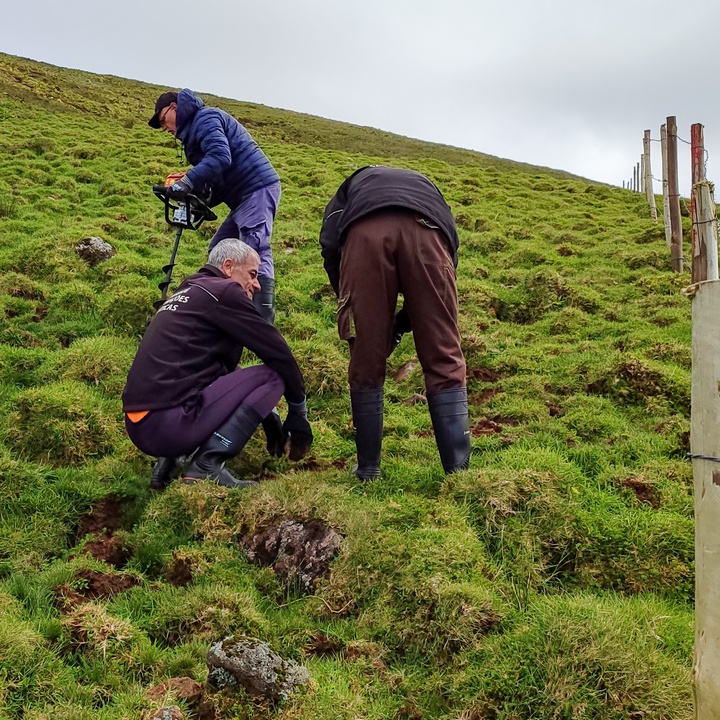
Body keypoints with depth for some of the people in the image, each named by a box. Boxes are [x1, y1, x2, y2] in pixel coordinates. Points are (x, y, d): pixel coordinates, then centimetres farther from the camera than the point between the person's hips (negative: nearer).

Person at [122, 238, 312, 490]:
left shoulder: (186, 293, 25)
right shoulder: (224, 292, -3)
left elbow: (225, 367, 31)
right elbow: (277, 351, -1)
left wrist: (270, 419, 32)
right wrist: (299, 412, 13)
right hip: (169, 425, -9)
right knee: (272, 376, -3)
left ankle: (168, 460, 12)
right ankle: (206, 464, -10)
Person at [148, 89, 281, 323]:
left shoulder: (205, 118, -6)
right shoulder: (194, 129, 26)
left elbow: (220, 157, -25)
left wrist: (187, 183, -27)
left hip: (258, 189, -11)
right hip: (244, 195, 11)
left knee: (255, 253, -19)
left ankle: (264, 323, -25)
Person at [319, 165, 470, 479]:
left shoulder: (354, 185, 41)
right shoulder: (427, 187, 45)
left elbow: (329, 243, 18)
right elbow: (449, 256, 28)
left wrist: (349, 307, 25)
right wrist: (402, 324, 29)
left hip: (365, 230, 0)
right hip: (426, 229, 1)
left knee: (366, 363, 10)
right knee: (444, 360, 7)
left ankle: (368, 470, 19)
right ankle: (458, 472, 5)